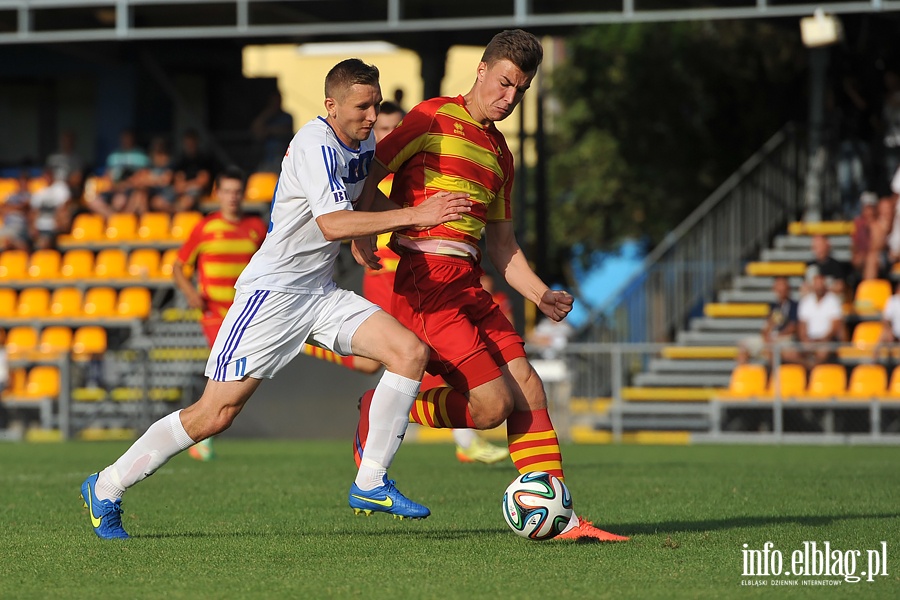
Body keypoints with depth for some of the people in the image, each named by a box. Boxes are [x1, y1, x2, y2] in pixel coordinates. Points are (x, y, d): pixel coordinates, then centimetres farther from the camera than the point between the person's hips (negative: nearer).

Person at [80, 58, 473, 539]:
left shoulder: (363, 144, 9)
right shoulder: (315, 145, -18)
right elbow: (332, 224, -31)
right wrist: (414, 216, -32)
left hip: (322, 292, 8)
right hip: (272, 290, -8)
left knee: (411, 352, -11)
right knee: (216, 413, -11)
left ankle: (370, 484, -5)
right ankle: (106, 488, 4)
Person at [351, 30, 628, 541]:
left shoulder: (500, 153, 23)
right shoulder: (435, 119, -1)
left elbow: (501, 244, 27)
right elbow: (371, 172, -6)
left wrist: (541, 295, 14)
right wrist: (361, 231, -24)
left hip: (468, 288, 8)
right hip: (425, 283, -8)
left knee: (528, 389, -2)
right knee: (492, 403, -14)